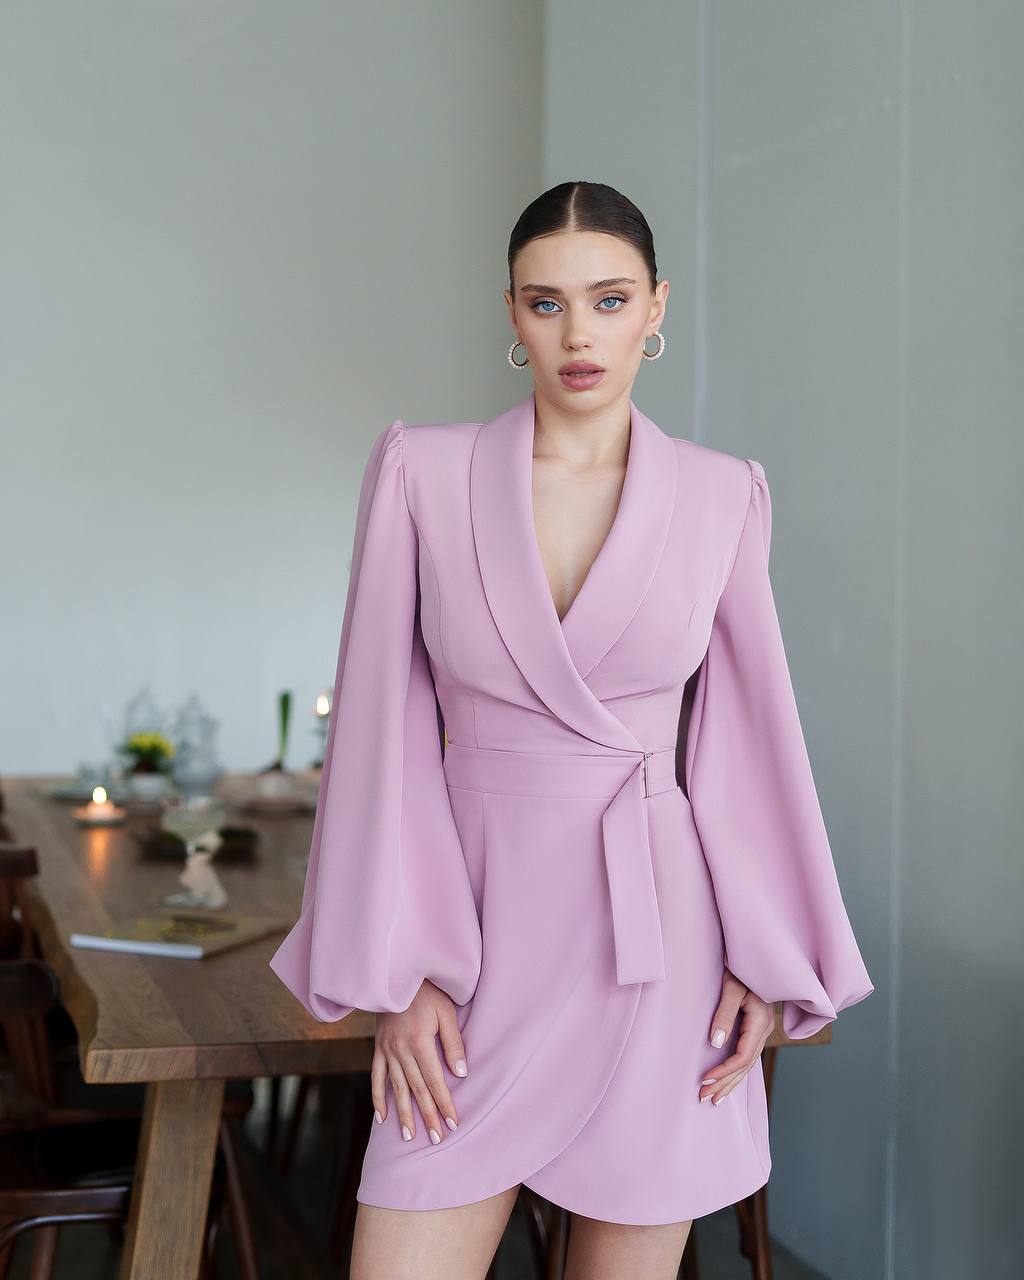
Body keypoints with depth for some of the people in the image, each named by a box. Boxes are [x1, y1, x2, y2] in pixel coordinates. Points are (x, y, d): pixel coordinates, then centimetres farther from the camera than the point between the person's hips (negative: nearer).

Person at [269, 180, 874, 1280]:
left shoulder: (722, 497, 1)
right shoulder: (422, 473, -2)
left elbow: (752, 733, 6)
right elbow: (383, 727, -2)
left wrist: (770, 961, 1)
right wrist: (396, 972, -5)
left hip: (658, 947, 1)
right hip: (479, 945, 0)